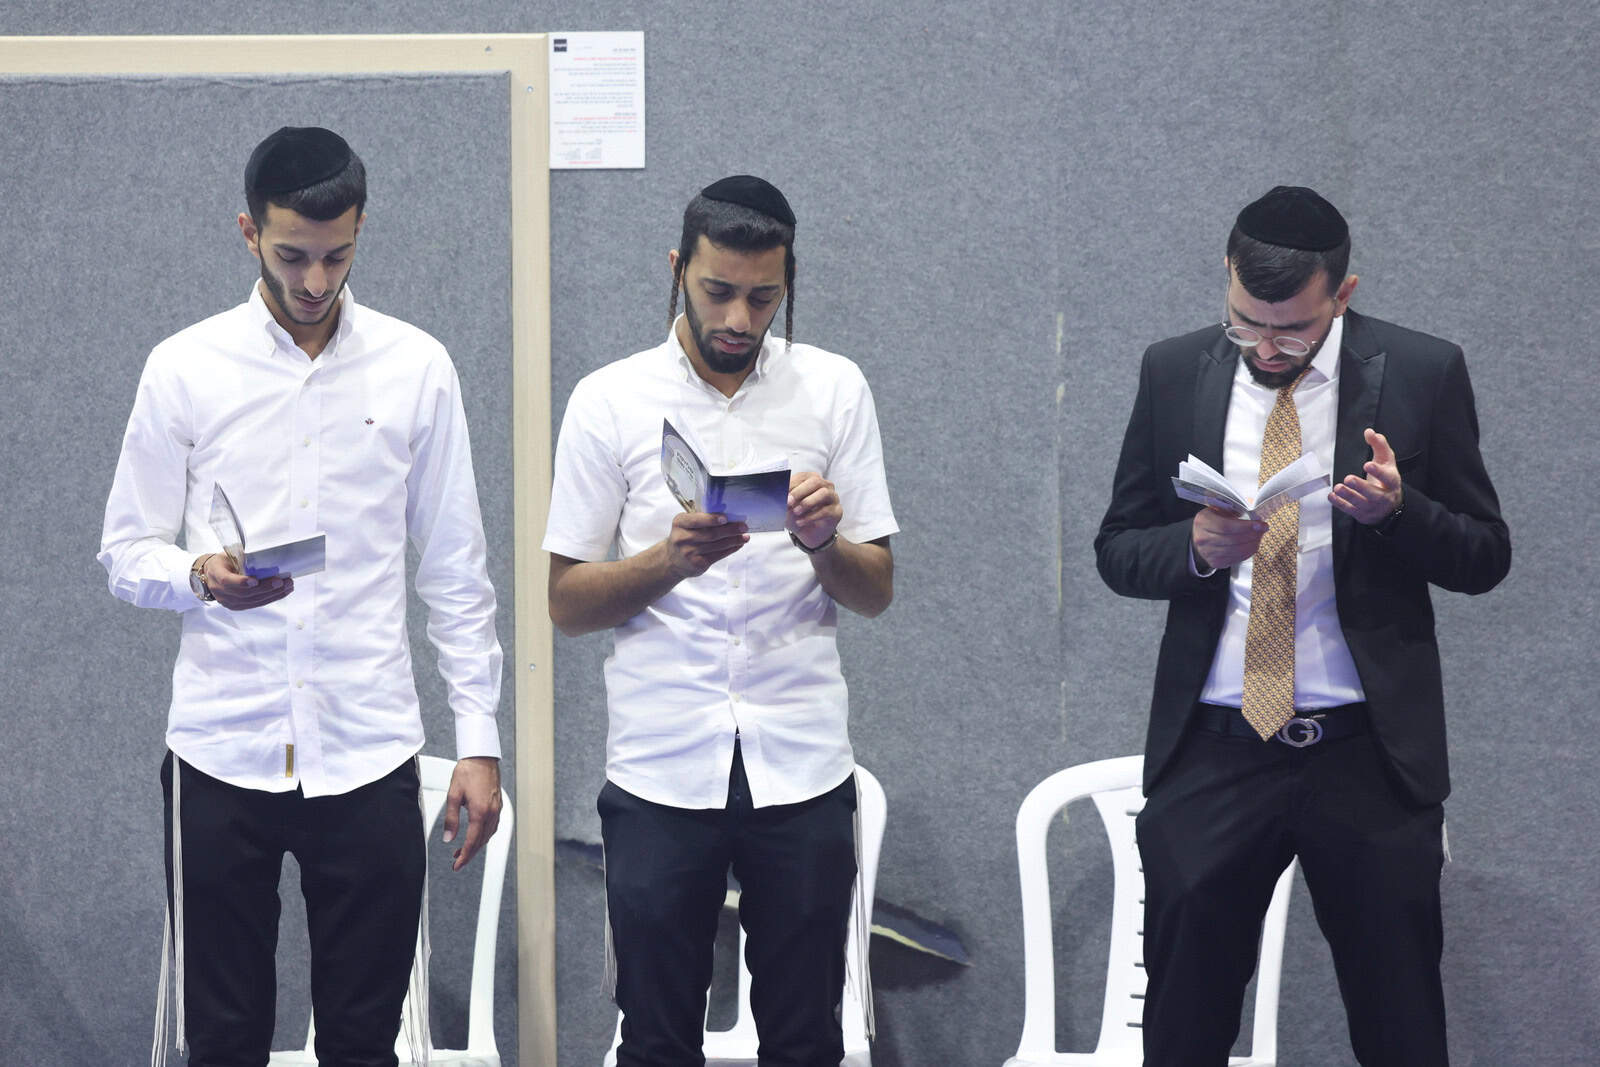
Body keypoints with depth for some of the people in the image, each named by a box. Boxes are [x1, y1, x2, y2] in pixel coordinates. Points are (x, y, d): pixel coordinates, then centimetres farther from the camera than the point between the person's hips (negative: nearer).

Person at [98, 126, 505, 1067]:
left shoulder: (416, 369, 4)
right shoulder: (184, 370, 1)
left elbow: (456, 571, 7)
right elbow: (127, 554, 4)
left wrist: (481, 741, 3)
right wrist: (200, 576, -18)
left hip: (368, 751, 0)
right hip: (222, 750, 0)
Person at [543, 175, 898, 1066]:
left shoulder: (836, 389, 5)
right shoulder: (610, 401, 2)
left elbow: (877, 592, 6)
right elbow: (567, 603, 2)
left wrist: (823, 543, -16)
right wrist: (671, 559, -16)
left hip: (801, 762, 1)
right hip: (660, 768, -1)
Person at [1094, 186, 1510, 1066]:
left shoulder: (1421, 373, -2)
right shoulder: (1174, 373, 4)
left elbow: (1484, 559, 2)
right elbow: (1116, 551, 9)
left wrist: (1398, 508, -19)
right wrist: (1197, 548, -13)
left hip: (1369, 759, -1)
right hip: (1213, 753, 2)